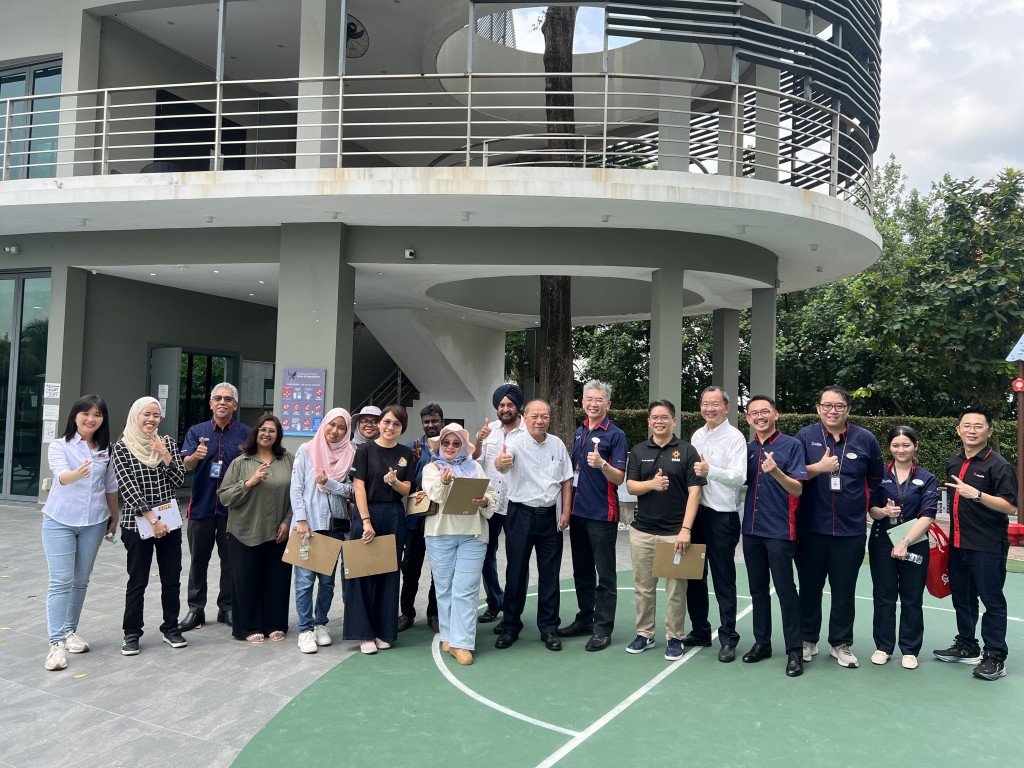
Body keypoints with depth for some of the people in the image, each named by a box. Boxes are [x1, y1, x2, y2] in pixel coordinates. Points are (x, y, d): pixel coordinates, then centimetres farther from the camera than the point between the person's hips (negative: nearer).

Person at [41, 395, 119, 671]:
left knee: (81, 581, 10)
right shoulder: (59, 446, -6)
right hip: (60, 521, -3)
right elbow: (61, 475, -26)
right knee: (61, 581, -7)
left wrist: (114, 516, 16)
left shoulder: (106, 449, 4)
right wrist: (78, 474, -47)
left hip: (94, 523, 3)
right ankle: (57, 643, -6)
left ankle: (70, 631, 24)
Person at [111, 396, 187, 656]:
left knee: (172, 578, 8)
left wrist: (165, 456, -15)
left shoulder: (168, 443, 5)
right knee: (138, 581, 4)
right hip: (137, 523, -3)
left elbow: (178, 480, 0)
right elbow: (127, 488, -12)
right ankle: (132, 634, 18)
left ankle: (171, 627, 23)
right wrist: (152, 518, -17)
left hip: (170, 521, 3)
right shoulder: (121, 448, -5)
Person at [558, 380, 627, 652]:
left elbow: (619, 478, -13)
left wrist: (602, 464, -33)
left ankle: (603, 629, 8)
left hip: (602, 515, -7)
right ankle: (585, 619, 27)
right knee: (582, 570, 15)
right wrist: (567, 508, 14)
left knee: (605, 574, 1)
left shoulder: (615, 435, -8)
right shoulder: (579, 433, 12)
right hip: (578, 513, 7)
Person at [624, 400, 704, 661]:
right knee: (643, 587, 12)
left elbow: (694, 491, -8)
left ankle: (675, 638, 18)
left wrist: (686, 529, -16)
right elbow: (630, 486, 2)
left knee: (676, 589, 5)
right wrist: (651, 484, -19)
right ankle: (644, 634, 25)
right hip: (642, 530, 3)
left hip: (675, 531, -3)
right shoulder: (638, 451, 6)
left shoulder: (687, 451, -3)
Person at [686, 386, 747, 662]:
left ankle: (728, 639, 14)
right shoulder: (697, 436, 11)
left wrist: (710, 470, -33)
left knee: (723, 580, 2)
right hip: (696, 512, 7)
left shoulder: (734, 437, -9)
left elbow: (739, 477, -20)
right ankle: (699, 630, 29)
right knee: (694, 576, 15)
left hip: (722, 515, -7)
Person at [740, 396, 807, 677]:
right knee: (757, 589, 13)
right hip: (752, 529, 6)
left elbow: (797, 489, -12)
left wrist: (776, 471, -30)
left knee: (785, 590, -1)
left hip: (779, 530, -5)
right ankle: (761, 642, 25)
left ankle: (795, 651, 9)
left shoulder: (792, 445, -6)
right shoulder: (748, 449, 9)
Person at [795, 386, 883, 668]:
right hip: (811, 528, 0)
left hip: (851, 531, 1)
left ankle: (840, 644, 25)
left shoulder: (865, 439, 1)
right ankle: (808, 639, 26)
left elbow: (876, 479, 13)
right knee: (810, 587, 11)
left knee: (844, 590, 10)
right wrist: (819, 467, -20)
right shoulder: (805, 436, -2)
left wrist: (867, 507, 10)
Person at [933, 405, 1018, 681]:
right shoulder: (953, 462, 9)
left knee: (992, 601, 3)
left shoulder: (998, 465, -11)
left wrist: (977, 495, -30)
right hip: (957, 544, 7)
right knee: (962, 599, 17)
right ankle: (966, 646, 31)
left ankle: (995, 657, 13)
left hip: (987, 547, -7)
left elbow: (1011, 506, -18)